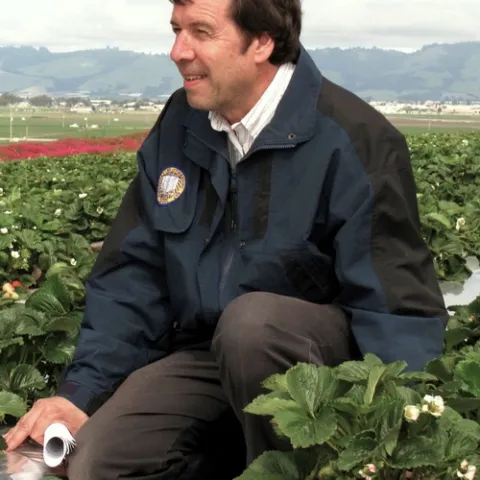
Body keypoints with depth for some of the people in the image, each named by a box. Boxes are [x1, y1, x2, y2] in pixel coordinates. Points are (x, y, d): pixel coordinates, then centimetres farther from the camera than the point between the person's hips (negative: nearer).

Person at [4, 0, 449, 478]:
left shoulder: (354, 139, -14)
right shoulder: (177, 125, 4)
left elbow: (398, 302, -17)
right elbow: (133, 274, 6)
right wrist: (80, 392, -5)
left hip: (323, 355, -4)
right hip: (206, 355, 4)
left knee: (250, 320, -36)